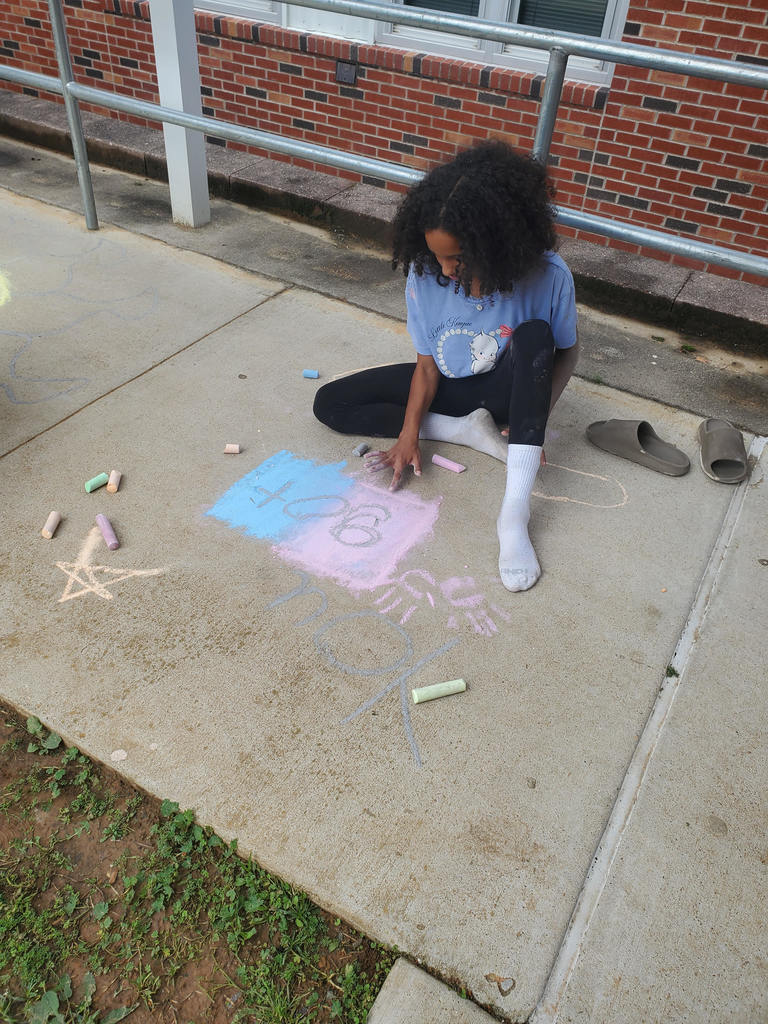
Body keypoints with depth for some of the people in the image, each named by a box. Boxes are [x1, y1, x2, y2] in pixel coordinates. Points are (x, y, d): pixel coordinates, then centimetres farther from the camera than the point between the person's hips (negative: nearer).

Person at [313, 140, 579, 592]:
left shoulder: (547, 277, -26)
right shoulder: (424, 274, -20)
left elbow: (567, 350, -10)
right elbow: (427, 363, -12)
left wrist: (537, 415, -24)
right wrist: (410, 432, -22)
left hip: (504, 389, -2)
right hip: (445, 386, 3)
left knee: (534, 334, -38)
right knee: (329, 404, -8)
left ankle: (514, 514, -40)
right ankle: (470, 431, -13)